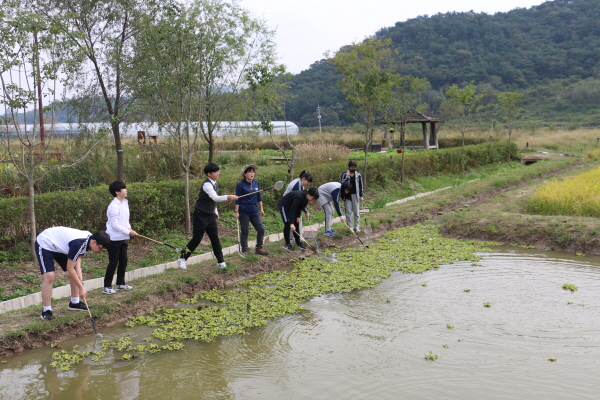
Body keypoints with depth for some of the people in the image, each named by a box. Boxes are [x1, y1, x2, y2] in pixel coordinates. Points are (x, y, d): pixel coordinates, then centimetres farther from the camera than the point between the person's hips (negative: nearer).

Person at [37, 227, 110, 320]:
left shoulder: (89, 238, -12)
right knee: (49, 276, -23)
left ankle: (74, 303, 21)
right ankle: (46, 311, -13)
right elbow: (69, 269, -29)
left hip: (59, 246, 9)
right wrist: (81, 288, -23)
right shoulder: (78, 244, -37)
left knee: (76, 273, 8)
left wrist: (79, 272, -16)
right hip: (44, 243, -9)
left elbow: (78, 255, 0)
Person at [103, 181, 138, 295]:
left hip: (123, 238, 8)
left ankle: (120, 283, 27)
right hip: (114, 238, -8)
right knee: (113, 262, -4)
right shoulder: (114, 206, -19)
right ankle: (107, 287, 4)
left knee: (123, 261, 14)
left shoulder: (125, 202, 9)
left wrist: (129, 228, -2)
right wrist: (128, 232, -19)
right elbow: (115, 225, -21)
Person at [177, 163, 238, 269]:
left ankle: (221, 262, 10)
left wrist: (216, 212, 19)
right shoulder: (207, 184, -19)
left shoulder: (215, 184, 8)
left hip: (210, 215, 8)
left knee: (215, 238, 6)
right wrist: (228, 197, -38)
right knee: (196, 239, -4)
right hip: (201, 215, -8)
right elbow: (215, 198, -31)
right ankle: (182, 259, 10)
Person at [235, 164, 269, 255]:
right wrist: (237, 212, -10)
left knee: (261, 229, 3)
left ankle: (259, 248, 16)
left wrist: (261, 209, 14)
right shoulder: (240, 185, -8)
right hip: (244, 212, -5)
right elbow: (237, 200, -7)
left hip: (254, 211, 5)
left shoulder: (256, 184, 7)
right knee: (244, 231, 3)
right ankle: (244, 249, 16)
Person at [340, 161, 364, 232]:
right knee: (348, 212, 2)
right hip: (347, 195, -1)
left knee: (356, 211, 2)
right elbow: (342, 183, -9)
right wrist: (347, 177, -21)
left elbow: (361, 185, 7)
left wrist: (361, 196, 5)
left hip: (355, 195, 1)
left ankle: (357, 226, 11)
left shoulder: (358, 175, 3)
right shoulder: (345, 174, 0)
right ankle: (350, 226, 9)